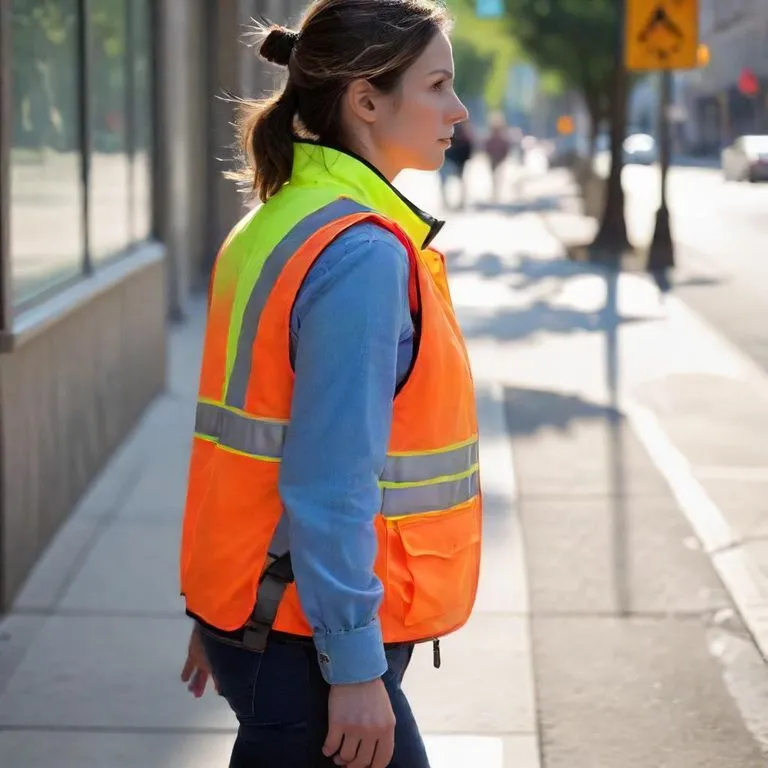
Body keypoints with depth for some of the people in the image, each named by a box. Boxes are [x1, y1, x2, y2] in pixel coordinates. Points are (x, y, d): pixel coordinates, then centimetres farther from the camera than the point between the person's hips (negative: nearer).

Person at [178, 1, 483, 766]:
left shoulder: (272, 229, 9)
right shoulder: (362, 253, -20)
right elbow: (331, 484, -23)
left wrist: (217, 610, 18)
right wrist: (355, 667, -20)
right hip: (308, 640, -9)